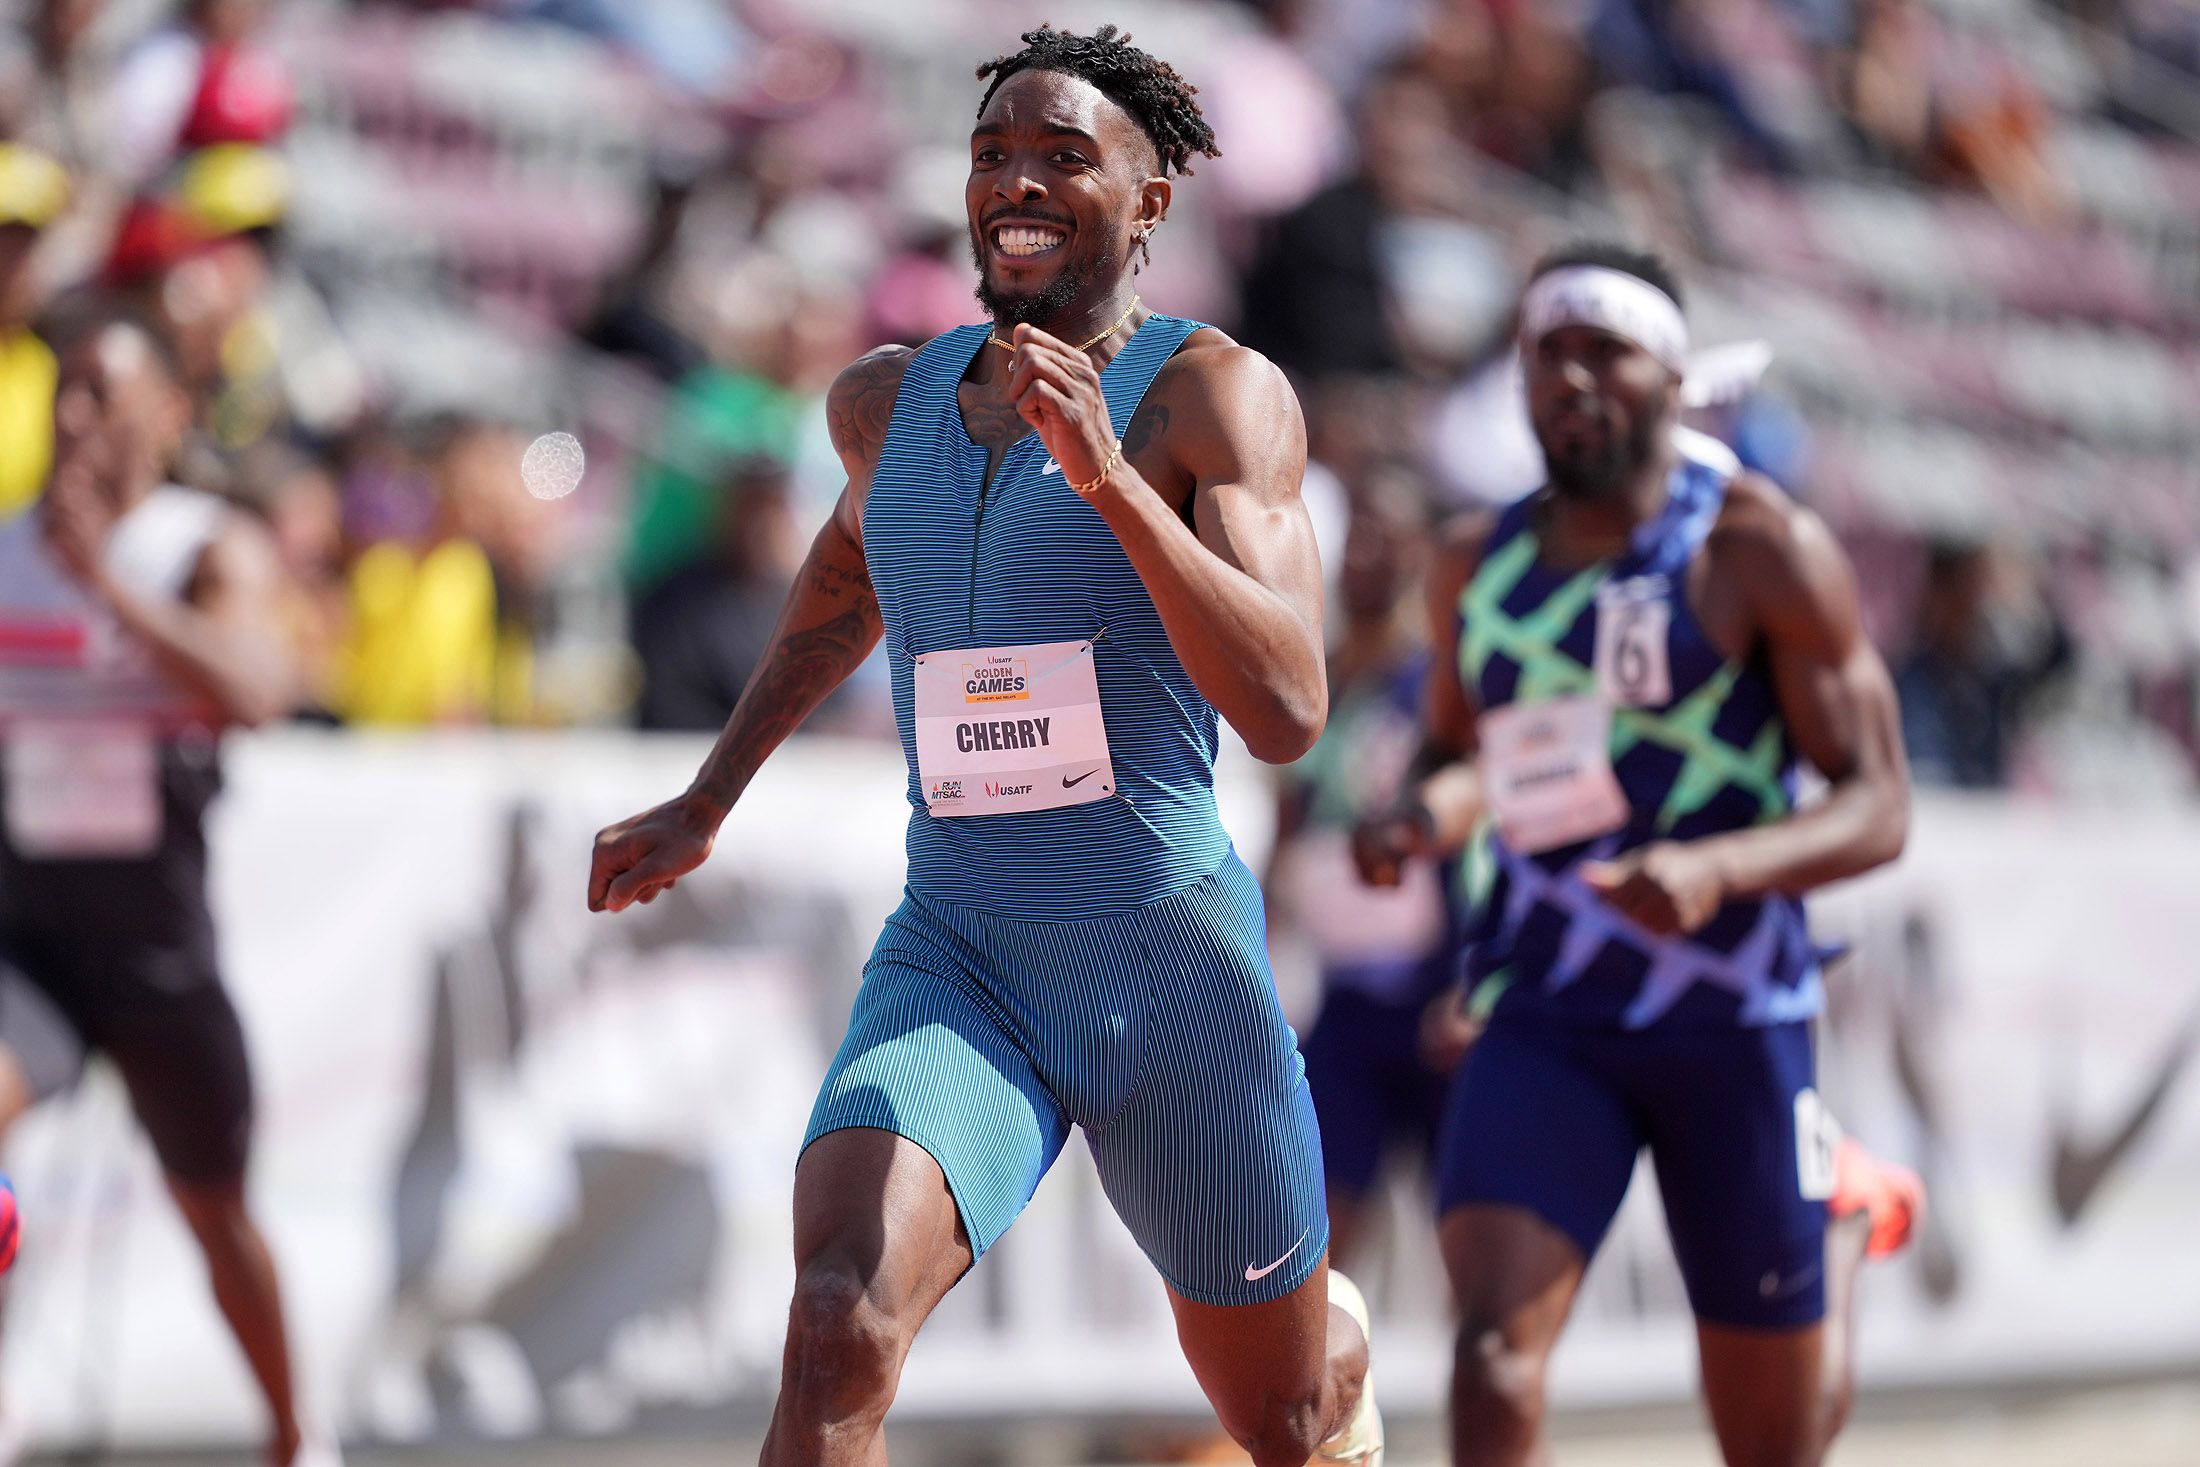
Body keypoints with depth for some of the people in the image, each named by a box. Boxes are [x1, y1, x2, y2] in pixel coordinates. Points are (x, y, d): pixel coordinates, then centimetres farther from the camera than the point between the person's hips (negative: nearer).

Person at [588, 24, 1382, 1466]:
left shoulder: (1214, 390, -10)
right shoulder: (888, 400, 7)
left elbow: (1288, 711, -24)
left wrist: (1105, 476, -32)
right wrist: (704, 807, 34)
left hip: (1171, 966, -3)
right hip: (951, 963, 3)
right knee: (839, 1332, -27)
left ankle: (1342, 1339, 56)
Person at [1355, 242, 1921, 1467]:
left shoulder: (1760, 549, -8)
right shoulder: (1479, 565, 7)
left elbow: (1879, 808, -10)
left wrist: (1720, 869, -29)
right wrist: (1424, 814, -1)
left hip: (1734, 1014, -3)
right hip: (1546, 1013, 3)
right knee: (1495, 1348, -22)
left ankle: (1849, 1215, 47)